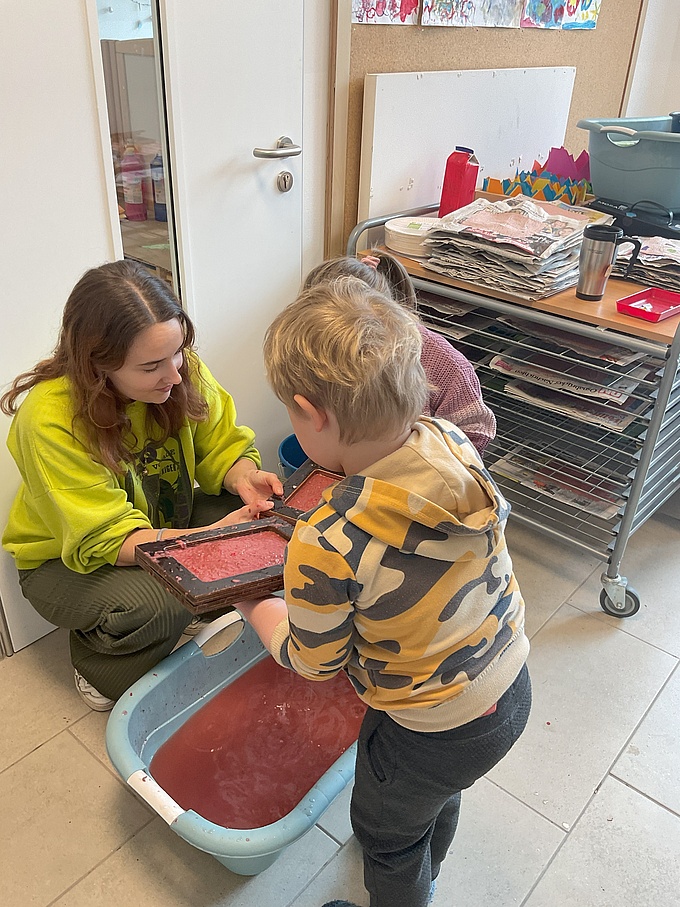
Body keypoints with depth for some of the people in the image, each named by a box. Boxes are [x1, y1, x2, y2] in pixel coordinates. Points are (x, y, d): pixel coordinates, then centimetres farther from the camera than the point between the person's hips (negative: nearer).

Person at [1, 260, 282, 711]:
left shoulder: (185, 371, -19)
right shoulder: (50, 420, -32)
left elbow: (220, 444, -6)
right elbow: (107, 539, -33)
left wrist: (242, 477, -30)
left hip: (166, 524, 5)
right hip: (66, 561, -5)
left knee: (260, 522, -19)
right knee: (160, 605, -34)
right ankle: (95, 662, 0)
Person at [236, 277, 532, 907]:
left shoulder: (325, 548, -36)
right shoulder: (451, 440, -19)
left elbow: (315, 663, -15)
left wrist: (252, 603, 3)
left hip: (431, 734, -7)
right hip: (513, 690, 7)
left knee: (385, 833, 28)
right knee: (438, 799, 38)